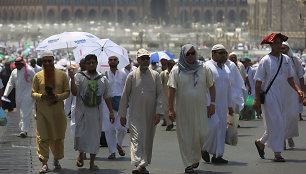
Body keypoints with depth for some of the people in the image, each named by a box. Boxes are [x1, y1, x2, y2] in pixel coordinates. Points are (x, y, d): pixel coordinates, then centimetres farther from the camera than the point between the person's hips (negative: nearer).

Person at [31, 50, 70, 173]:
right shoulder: (38, 76, 5)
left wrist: (57, 97, -14)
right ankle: (44, 163, -6)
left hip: (58, 111, 1)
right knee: (43, 137, -7)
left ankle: (56, 160, 27)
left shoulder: (62, 75, 5)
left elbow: (67, 92, 5)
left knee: (58, 137, 8)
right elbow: (33, 93, 6)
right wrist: (42, 96, -15)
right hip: (42, 111, -1)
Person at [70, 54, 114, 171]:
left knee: (94, 136, 3)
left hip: (96, 112, 2)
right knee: (80, 135, -5)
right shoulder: (79, 77, 0)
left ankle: (92, 162, 11)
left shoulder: (102, 79, 9)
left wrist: (111, 112, 10)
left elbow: (107, 97, 14)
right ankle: (81, 153, 26)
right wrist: (72, 78, -22)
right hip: (82, 111, -2)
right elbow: (74, 92, -10)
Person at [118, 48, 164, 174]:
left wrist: (158, 112, -8)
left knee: (148, 140, 8)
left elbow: (160, 94, 3)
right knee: (137, 139, -15)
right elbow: (125, 96, 6)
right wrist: (122, 115, 4)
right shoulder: (132, 76, 2)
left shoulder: (155, 75, 5)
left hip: (151, 115, 2)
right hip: (135, 115, -2)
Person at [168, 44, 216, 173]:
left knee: (202, 134, -3)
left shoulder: (203, 69, 4)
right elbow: (171, 90, -4)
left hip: (200, 109, 1)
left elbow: (211, 87, 9)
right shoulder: (176, 70, -2)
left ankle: (196, 157, 23)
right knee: (185, 137, 1)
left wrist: (212, 104, 2)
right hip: (183, 110, -1)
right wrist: (171, 109, -10)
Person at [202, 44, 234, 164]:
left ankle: (216, 155, 9)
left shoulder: (226, 69, 14)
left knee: (221, 128, 4)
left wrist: (230, 105, 18)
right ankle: (204, 149, 7)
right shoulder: (207, 67, -9)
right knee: (213, 127, -14)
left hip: (222, 104, 7)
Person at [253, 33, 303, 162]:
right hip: (269, 96, -6)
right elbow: (258, 81, -7)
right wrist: (257, 99, -12)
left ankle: (260, 143, 28)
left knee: (281, 125, 8)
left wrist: (297, 89, -2)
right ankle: (277, 153, -7)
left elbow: (290, 77, 15)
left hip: (282, 96, 6)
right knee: (275, 124, -11)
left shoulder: (286, 59, 9)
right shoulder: (265, 61, -7)